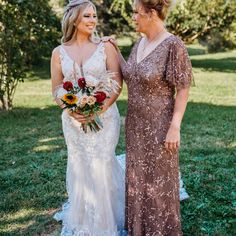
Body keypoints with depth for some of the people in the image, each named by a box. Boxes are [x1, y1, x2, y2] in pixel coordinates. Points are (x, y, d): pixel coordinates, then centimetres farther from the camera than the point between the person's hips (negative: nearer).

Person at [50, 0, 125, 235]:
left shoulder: (105, 47, -3)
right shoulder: (59, 52, 3)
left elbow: (117, 82, -6)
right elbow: (56, 89, 5)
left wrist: (100, 109, -18)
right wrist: (71, 110, -13)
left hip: (104, 116, -2)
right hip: (73, 120, 2)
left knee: (101, 167, 4)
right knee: (79, 167, 13)